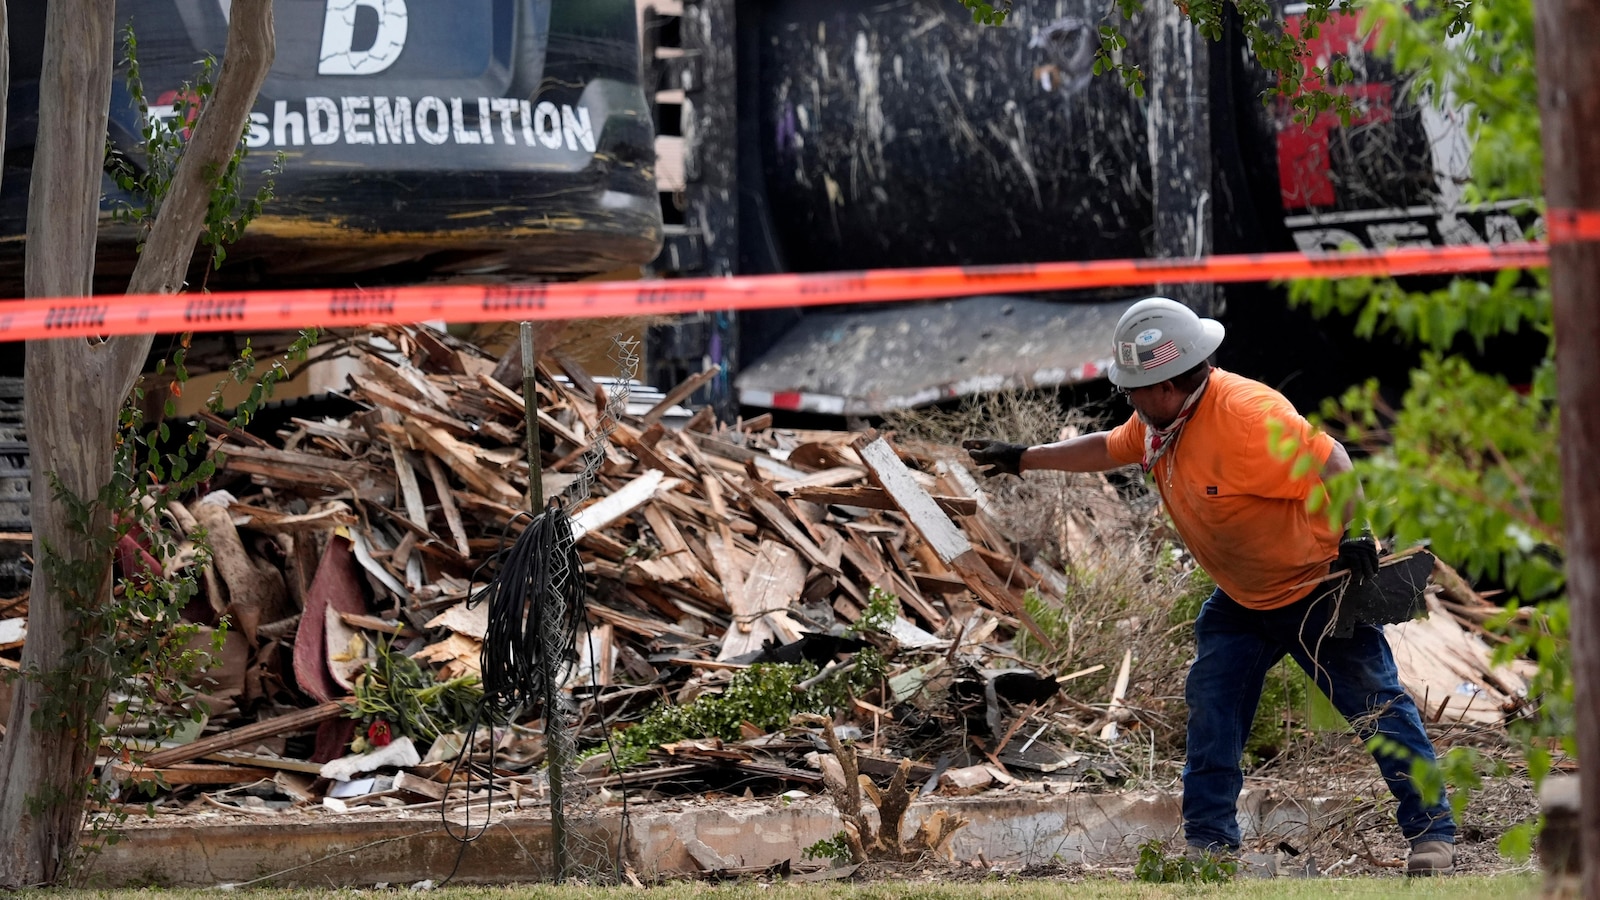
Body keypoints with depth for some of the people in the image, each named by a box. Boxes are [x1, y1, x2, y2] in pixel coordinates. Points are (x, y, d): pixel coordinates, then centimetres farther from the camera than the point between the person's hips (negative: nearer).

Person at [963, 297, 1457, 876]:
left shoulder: (1248, 416, -30)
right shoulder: (1158, 418, -1)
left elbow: (1329, 463, -29)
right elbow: (1109, 449, 19)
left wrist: (1354, 536, -32)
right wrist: (1025, 459, 24)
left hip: (1317, 588, -8)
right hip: (1240, 601, 9)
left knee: (1378, 707, -8)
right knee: (1211, 706, 2)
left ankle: (1432, 834, -4)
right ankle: (1209, 841, 8)